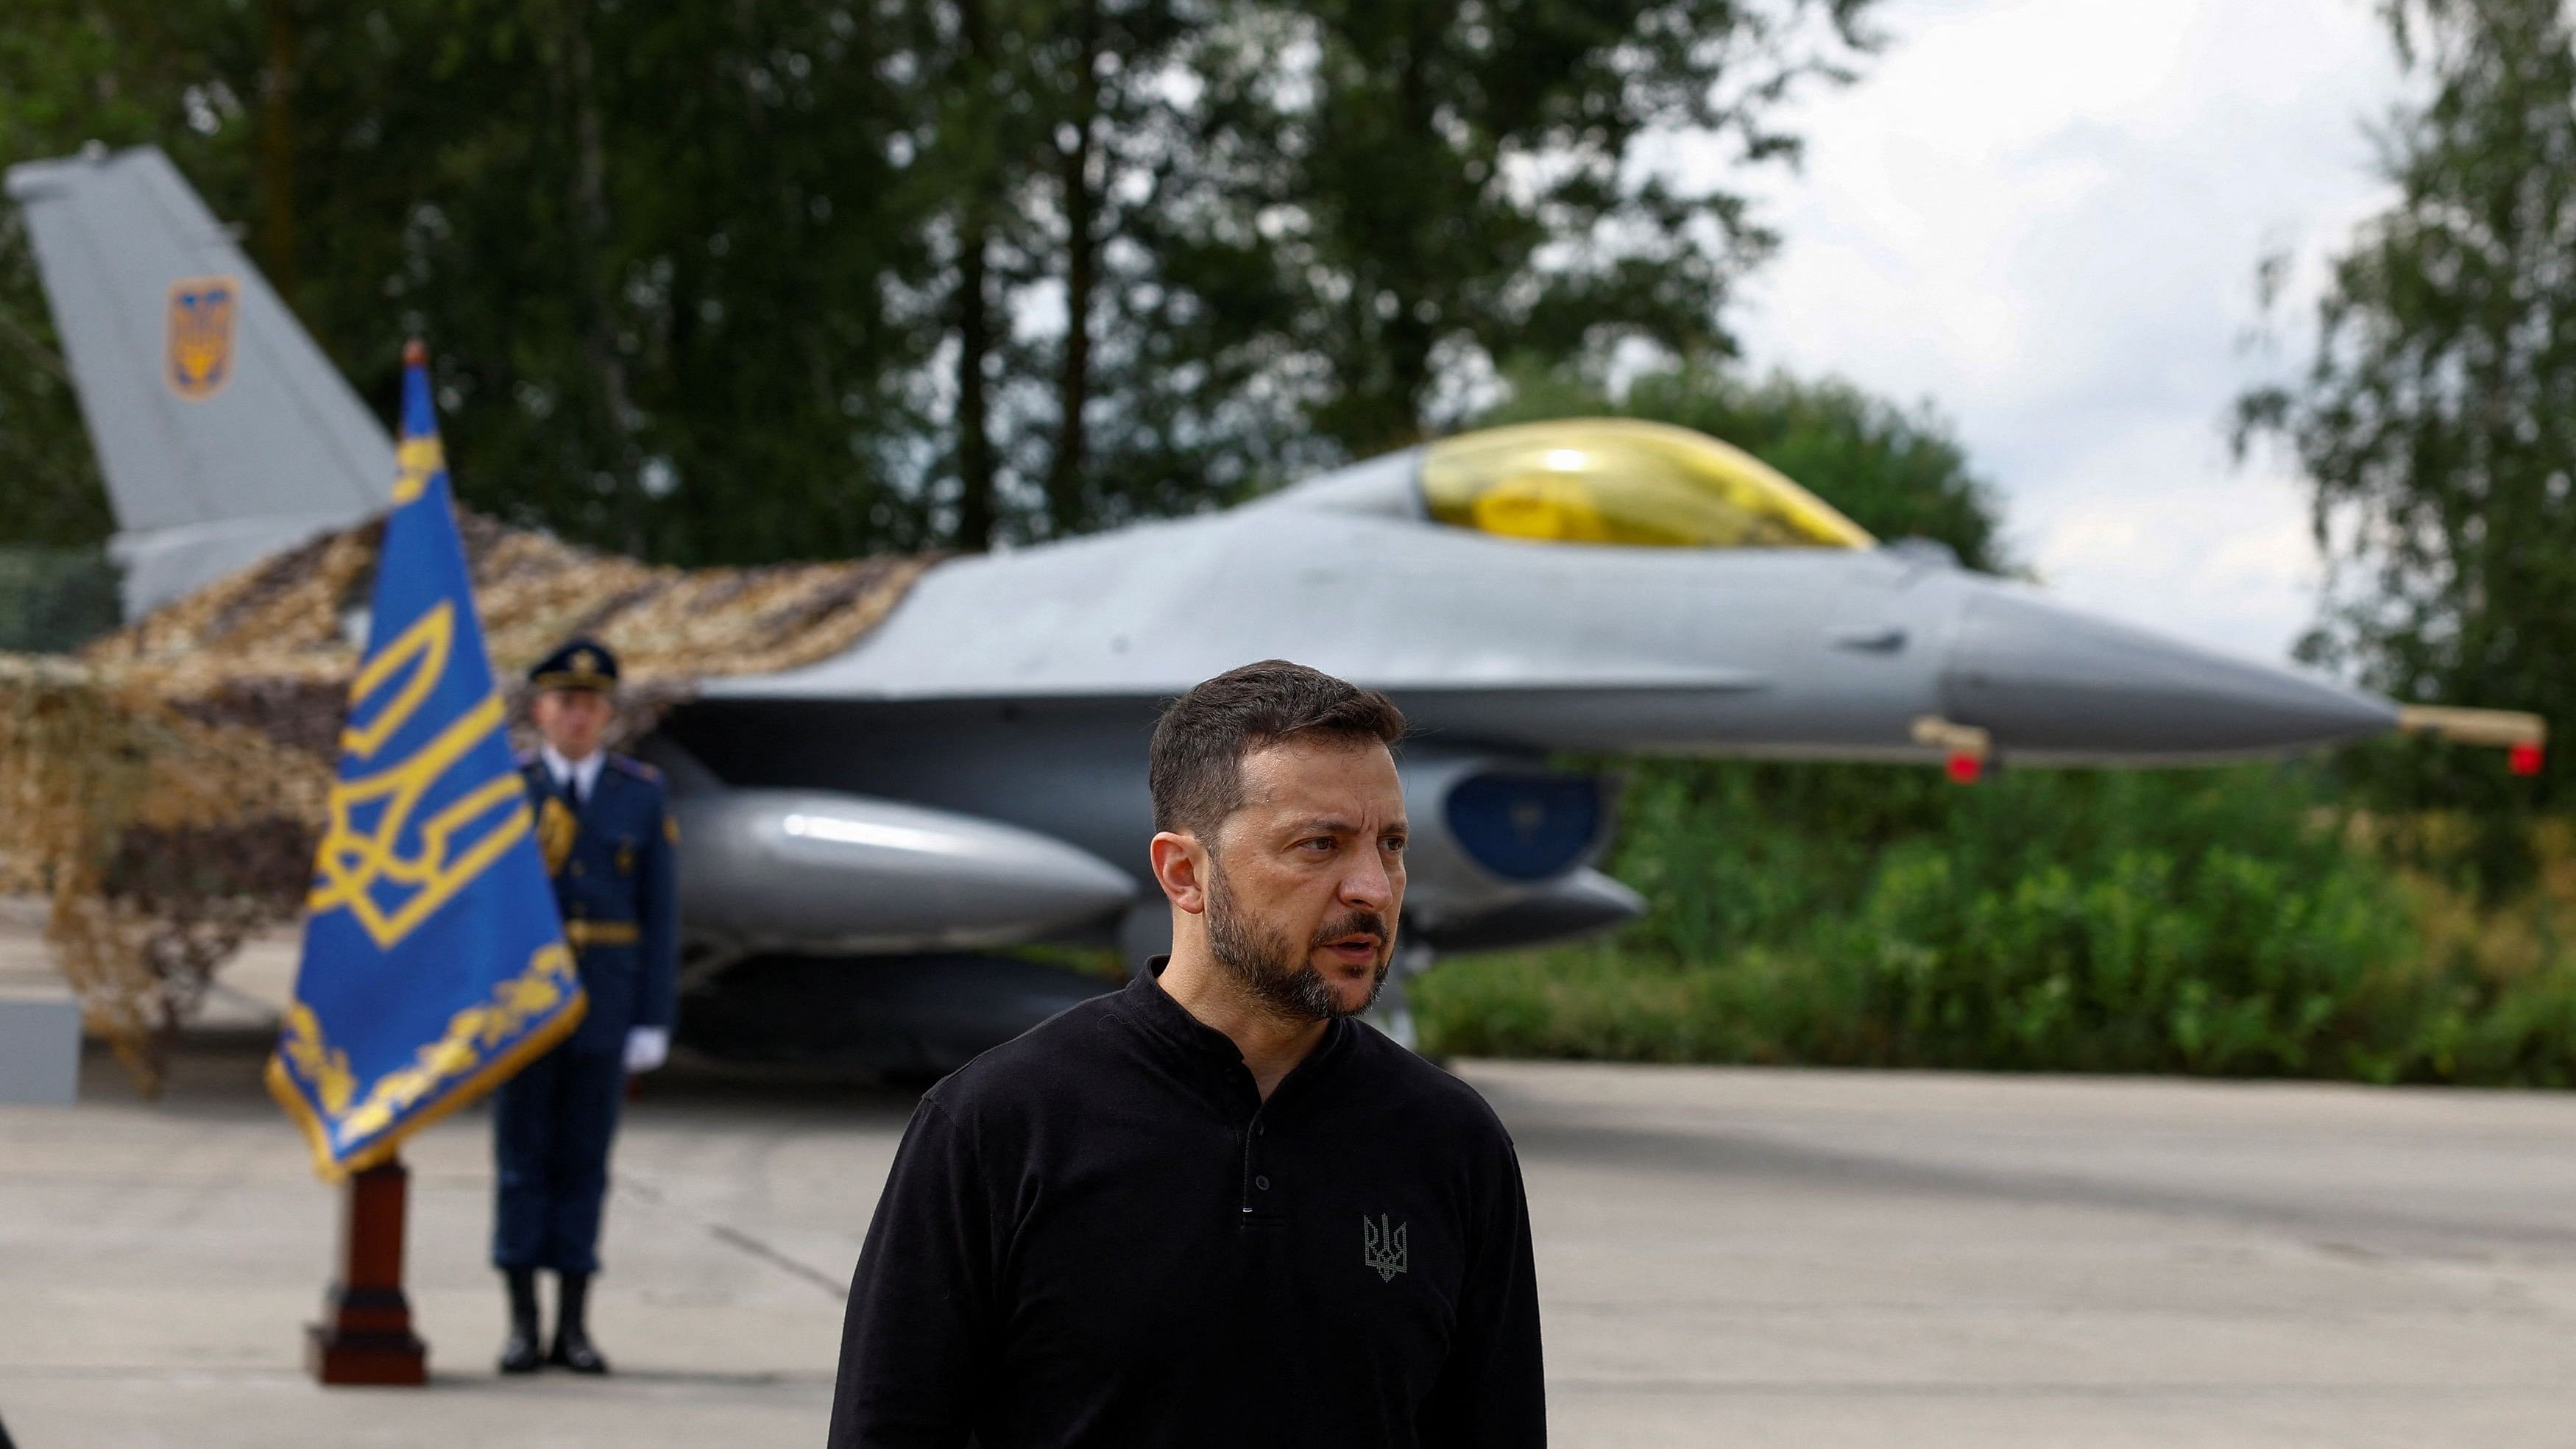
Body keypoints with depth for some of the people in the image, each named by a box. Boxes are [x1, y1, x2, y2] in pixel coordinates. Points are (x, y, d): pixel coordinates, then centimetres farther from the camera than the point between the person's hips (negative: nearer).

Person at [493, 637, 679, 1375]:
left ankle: (574, 1326, 10)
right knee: (522, 1161, 1)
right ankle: (522, 1325, 6)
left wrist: (653, 1023, -3)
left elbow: (659, 914, 2)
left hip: (605, 1002, 1)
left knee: (583, 1164, 4)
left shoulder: (642, 795, 2)